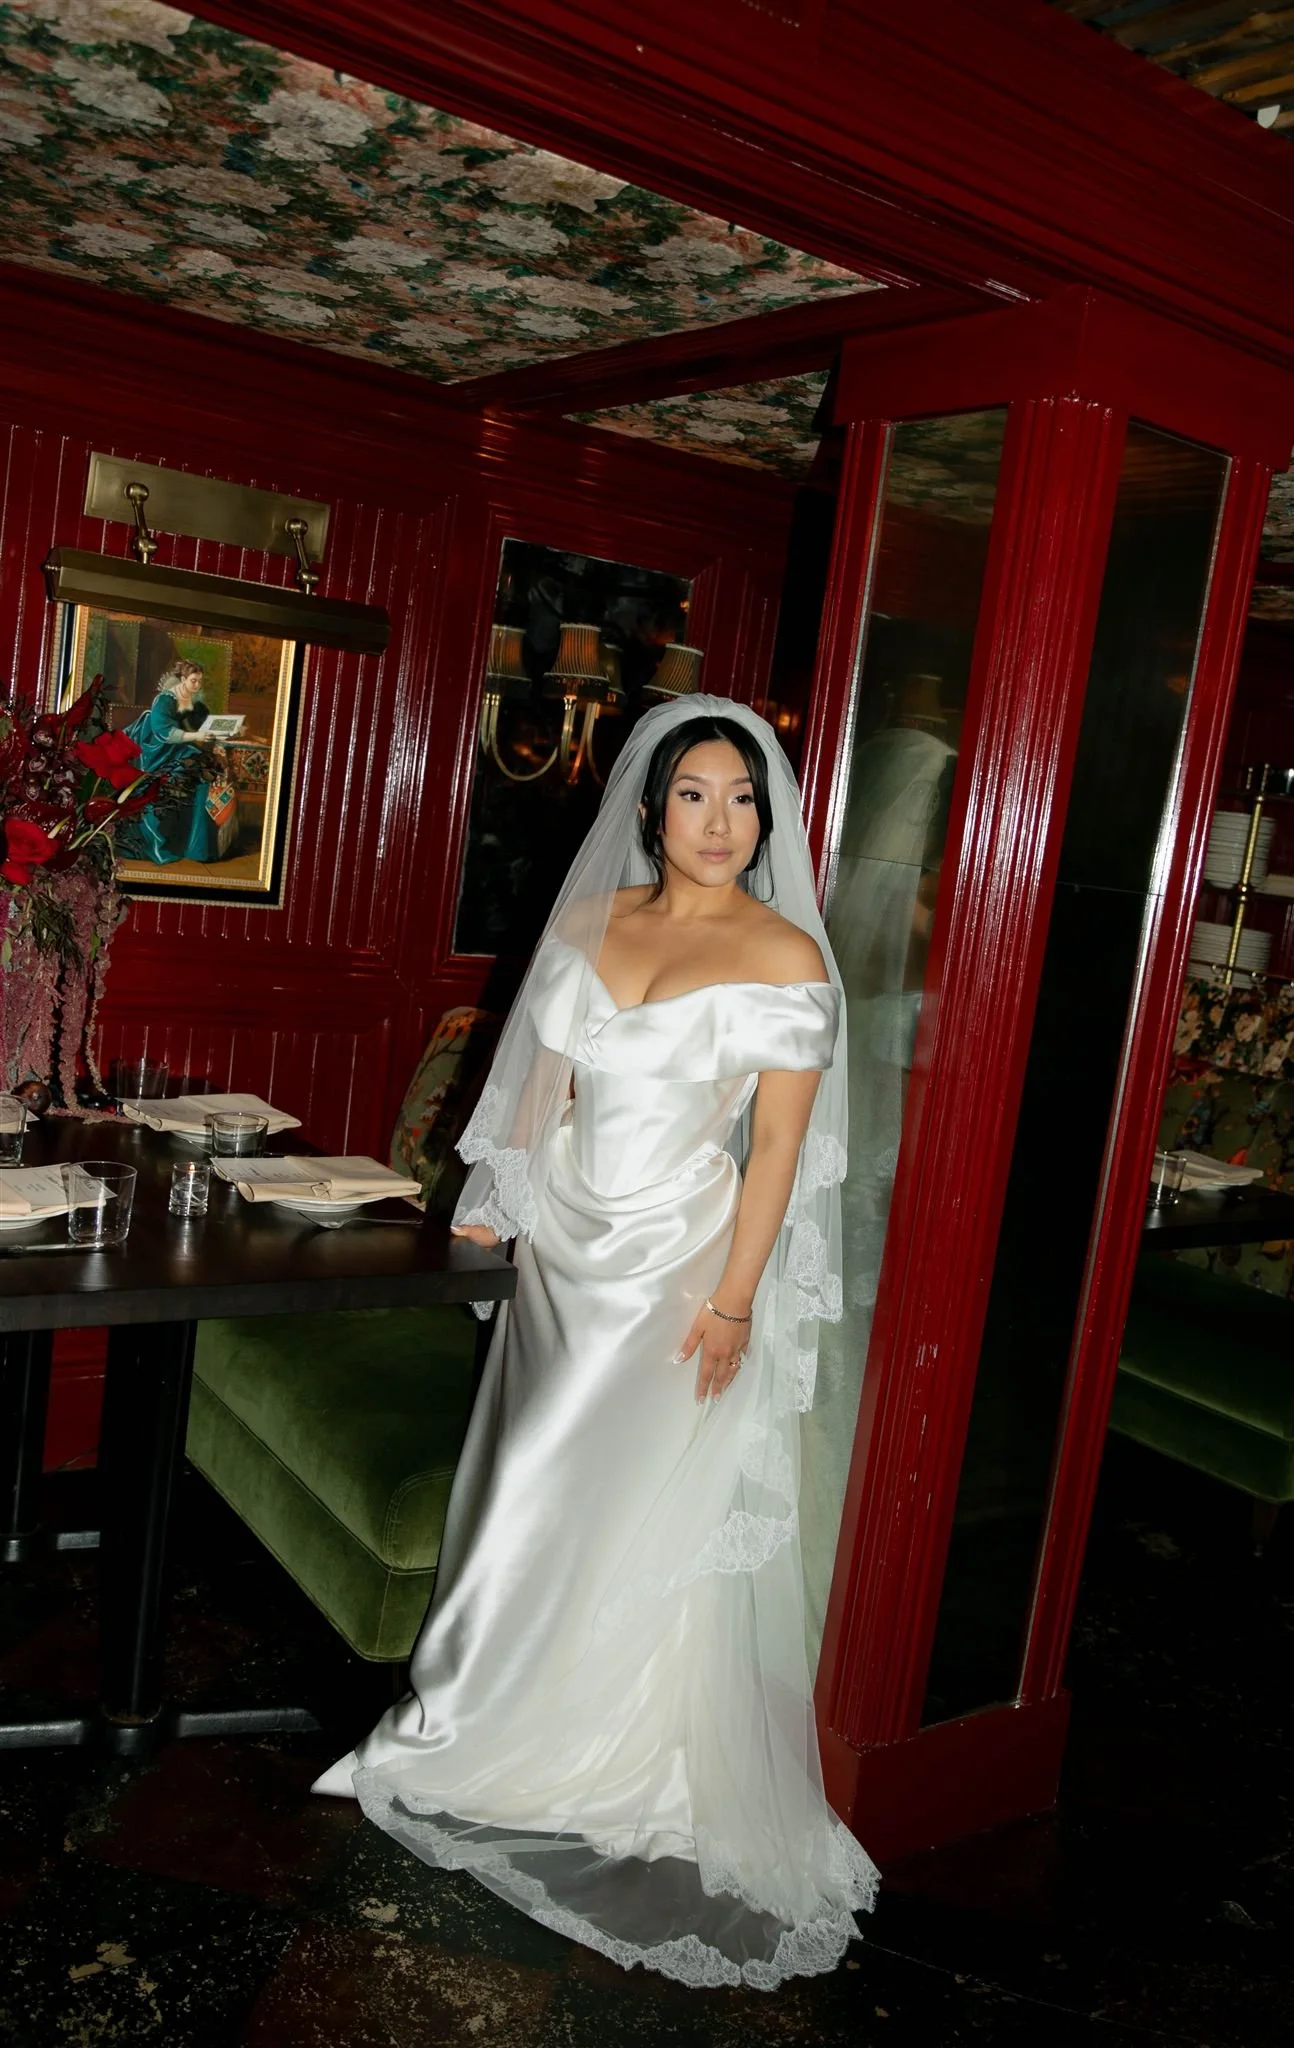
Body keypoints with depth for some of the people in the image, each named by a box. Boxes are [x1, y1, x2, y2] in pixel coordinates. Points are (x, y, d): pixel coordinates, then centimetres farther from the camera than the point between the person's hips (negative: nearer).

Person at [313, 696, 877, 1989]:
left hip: (684, 1263, -5)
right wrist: (495, 1205, 12)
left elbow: (777, 1144, -11)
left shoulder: (786, 958, -10)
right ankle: (493, 1740, 39)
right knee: (537, 1503, 16)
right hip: (566, 1250, 5)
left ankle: (626, 1782, 27)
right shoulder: (588, 920, 4)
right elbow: (546, 1082, 11)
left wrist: (732, 1302, -14)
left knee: (651, 1522, 5)